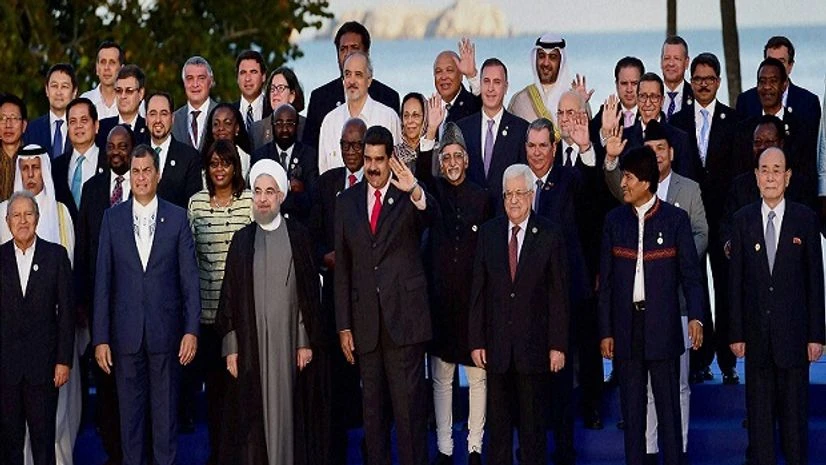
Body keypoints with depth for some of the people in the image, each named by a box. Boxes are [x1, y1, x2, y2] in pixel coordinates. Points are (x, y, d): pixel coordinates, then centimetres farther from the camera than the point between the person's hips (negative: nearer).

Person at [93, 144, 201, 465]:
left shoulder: (177, 218, 1)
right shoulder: (113, 218, 3)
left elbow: (189, 278, 1)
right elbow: (103, 280, 2)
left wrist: (191, 330, -7)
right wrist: (100, 337, -2)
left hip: (166, 330, -1)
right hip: (126, 331, 1)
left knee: (166, 410, 5)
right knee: (129, 410, 8)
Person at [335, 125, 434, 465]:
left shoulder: (408, 196, 1)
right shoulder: (347, 202, 9)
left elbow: (430, 216, -23)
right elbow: (342, 268, 9)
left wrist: (416, 191, -45)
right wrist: (343, 325, 6)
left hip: (404, 318, -3)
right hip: (365, 321, 3)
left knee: (409, 407, -4)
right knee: (373, 408, 10)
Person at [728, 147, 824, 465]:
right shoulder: (743, 220, 4)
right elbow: (735, 280, 5)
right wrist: (736, 332, 1)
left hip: (793, 330, -1)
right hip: (756, 331, 1)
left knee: (795, 408, 3)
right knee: (759, 409, 6)